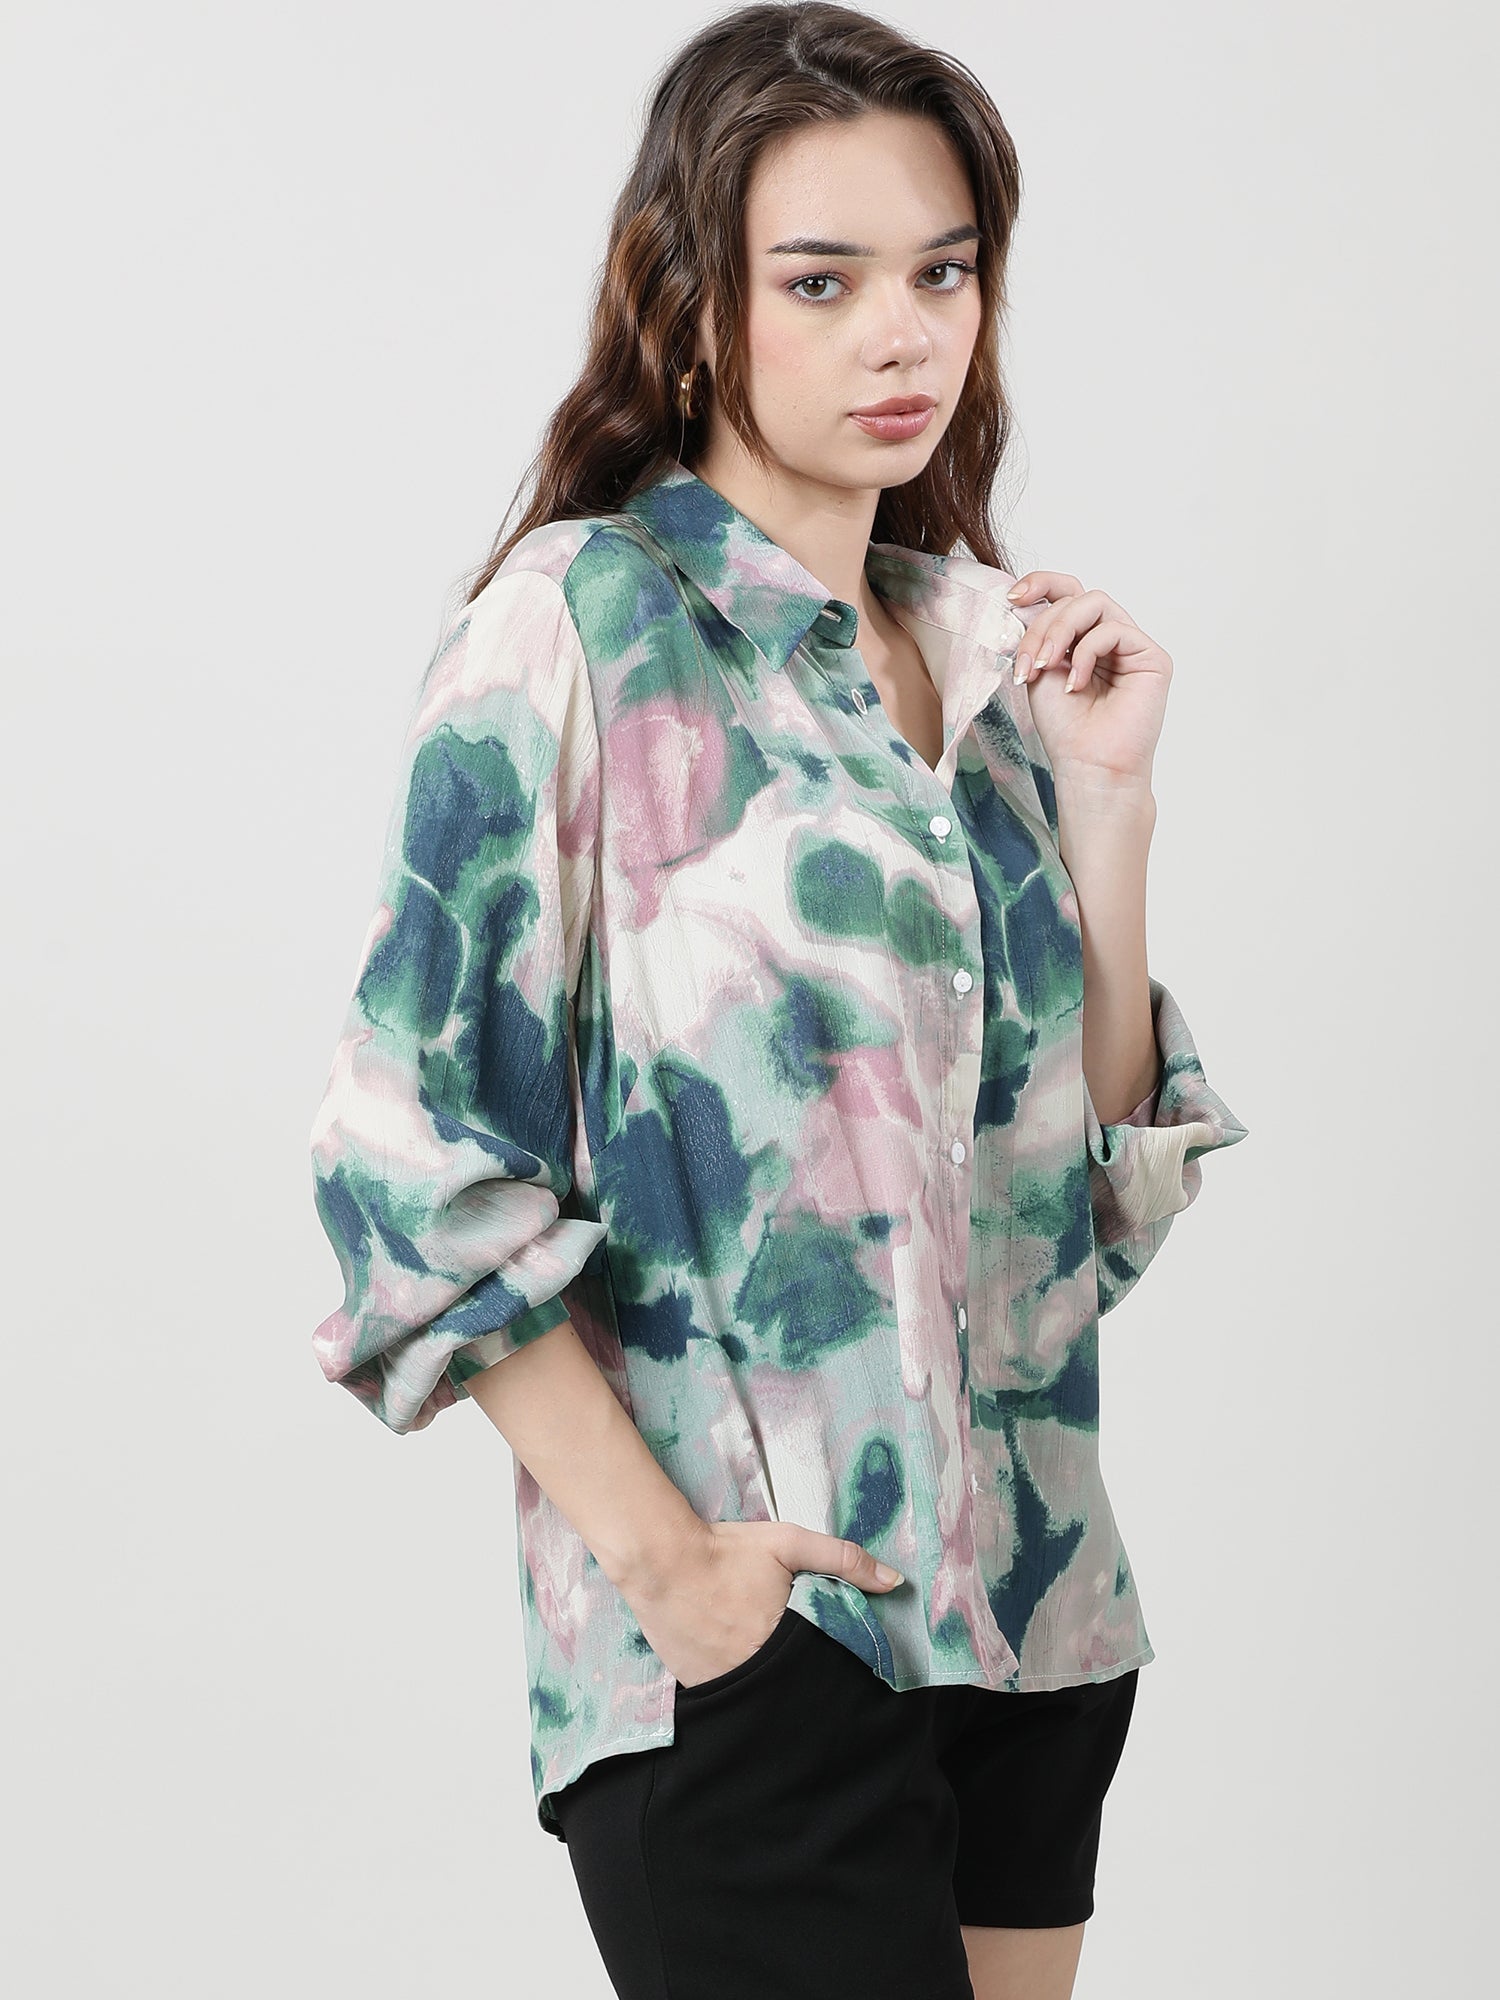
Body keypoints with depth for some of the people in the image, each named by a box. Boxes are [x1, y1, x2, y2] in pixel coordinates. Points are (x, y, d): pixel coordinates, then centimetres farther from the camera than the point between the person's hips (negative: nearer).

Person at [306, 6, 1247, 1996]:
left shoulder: (977, 640, 11)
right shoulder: (578, 624, -7)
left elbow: (1092, 1162, 11)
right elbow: (415, 1155, -11)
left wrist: (1109, 798, 0)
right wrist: (661, 1554, -15)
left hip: (1030, 1600, 6)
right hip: (750, 1633, -6)